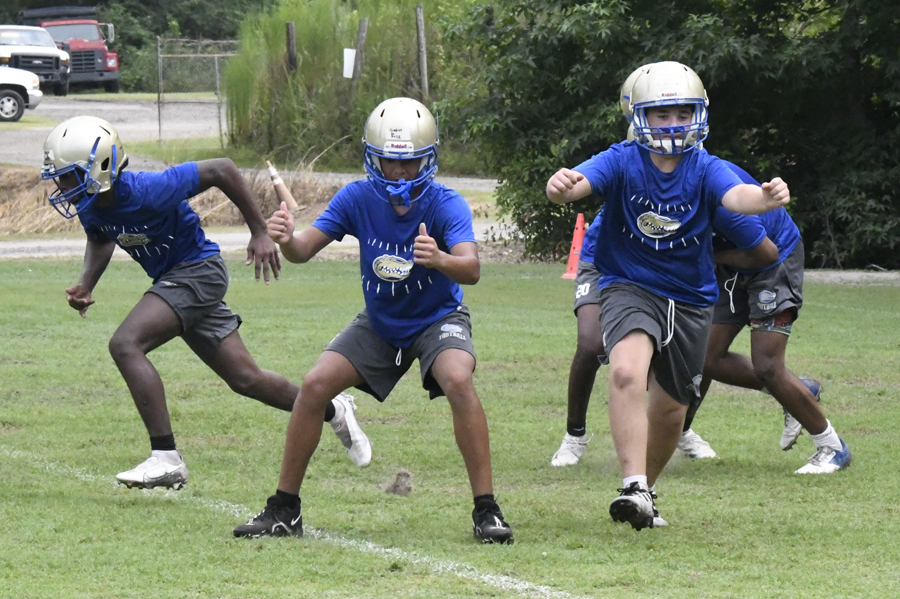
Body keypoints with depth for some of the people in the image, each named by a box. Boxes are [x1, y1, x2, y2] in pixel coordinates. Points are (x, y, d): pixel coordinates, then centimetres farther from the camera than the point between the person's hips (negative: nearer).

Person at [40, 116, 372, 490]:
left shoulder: (145, 192, -31)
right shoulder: (88, 205, -8)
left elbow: (221, 170, -24)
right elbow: (100, 241, 16)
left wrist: (260, 234, -18)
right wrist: (85, 286, -3)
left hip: (197, 270, -8)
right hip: (172, 278, 8)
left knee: (125, 345, -24)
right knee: (244, 379, 15)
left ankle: (166, 458, -24)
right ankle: (333, 411, 36)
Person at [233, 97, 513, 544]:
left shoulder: (445, 205, -26)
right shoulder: (358, 199, -16)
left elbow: (472, 269, -41)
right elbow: (305, 249, -21)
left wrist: (440, 260, -64)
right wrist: (285, 239, -46)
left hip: (437, 318, -4)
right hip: (379, 323, 4)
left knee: (458, 381, -32)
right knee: (315, 386, -11)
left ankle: (486, 508, -23)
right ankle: (284, 510, 4)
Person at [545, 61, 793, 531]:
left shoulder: (705, 170, -8)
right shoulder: (622, 162, -10)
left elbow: (737, 195, -29)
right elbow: (582, 181, -29)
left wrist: (765, 197, -53)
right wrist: (561, 187, -54)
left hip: (690, 299, 3)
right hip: (629, 287, -3)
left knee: (670, 407, 12)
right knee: (627, 372, -30)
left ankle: (646, 490, 36)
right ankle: (634, 489, -32)